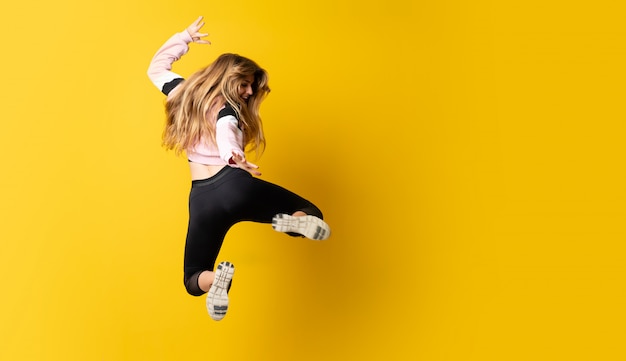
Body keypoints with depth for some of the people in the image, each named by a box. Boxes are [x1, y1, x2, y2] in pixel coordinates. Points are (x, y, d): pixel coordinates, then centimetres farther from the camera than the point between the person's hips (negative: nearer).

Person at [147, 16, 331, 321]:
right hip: (234, 186, -4)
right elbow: (226, 131, -23)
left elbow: (156, 69, 35)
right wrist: (238, 161, -41)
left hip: (202, 199, 4)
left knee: (194, 280, 19)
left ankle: (218, 277, -20)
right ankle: (294, 222, -26)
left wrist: (184, 37, 36)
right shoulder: (229, 108, 1)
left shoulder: (184, 91, 17)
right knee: (311, 212, 13)